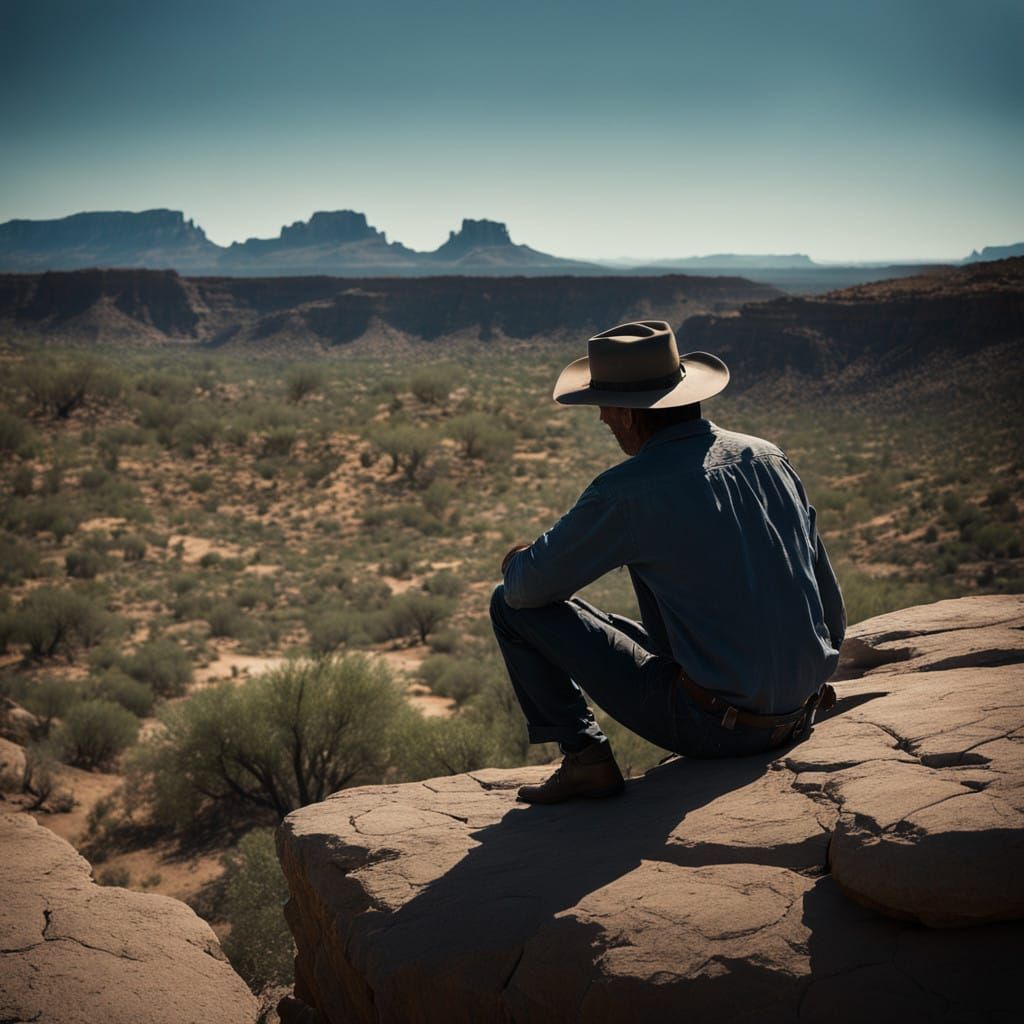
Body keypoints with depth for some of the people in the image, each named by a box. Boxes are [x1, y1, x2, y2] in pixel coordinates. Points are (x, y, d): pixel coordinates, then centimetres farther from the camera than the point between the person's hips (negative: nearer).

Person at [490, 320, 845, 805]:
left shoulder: (626, 491, -17)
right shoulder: (768, 457, 3)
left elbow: (526, 588, -7)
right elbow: (827, 595, 11)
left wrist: (518, 561, 17)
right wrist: (809, 683, 28)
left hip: (711, 725, -7)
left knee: (511, 605, 1)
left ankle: (584, 756, 3)